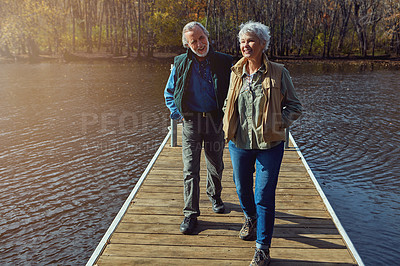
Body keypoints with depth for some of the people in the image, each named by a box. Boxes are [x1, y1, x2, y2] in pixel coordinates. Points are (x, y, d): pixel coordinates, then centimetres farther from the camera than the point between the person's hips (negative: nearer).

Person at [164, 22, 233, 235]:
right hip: (191, 121, 0)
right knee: (190, 169, -3)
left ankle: (214, 195, 42)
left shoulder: (223, 62, 0)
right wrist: (178, 114, 0)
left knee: (216, 165, 14)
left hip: (216, 121, 1)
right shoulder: (181, 64, 2)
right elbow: (169, 93, 12)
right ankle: (190, 214, 8)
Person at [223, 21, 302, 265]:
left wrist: (277, 124, -14)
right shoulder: (236, 72, 5)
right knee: (242, 188, 19)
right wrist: (229, 124, 6)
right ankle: (250, 218, 52)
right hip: (239, 142, 4)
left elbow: (294, 107, 0)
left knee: (264, 197, -1)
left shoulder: (278, 73, -6)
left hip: (269, 144, -4)